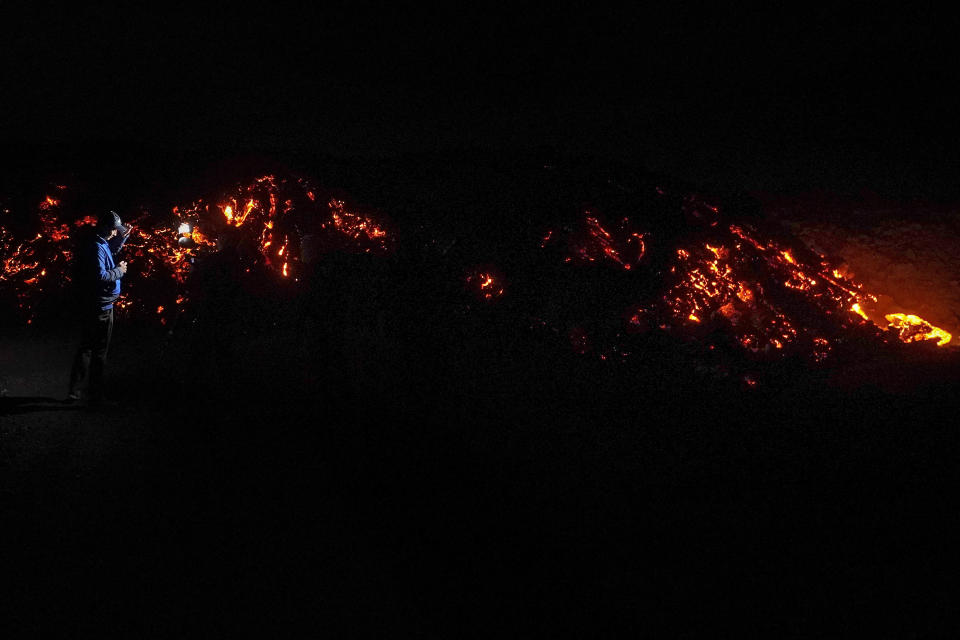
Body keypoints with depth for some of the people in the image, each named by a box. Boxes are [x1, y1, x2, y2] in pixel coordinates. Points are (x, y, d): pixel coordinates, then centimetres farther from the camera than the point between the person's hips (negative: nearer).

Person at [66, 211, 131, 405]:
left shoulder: (90, 243, 10)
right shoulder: (97, 248, -20)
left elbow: (110, 252, 31)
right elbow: (100, 276, -28)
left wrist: (123, 237, 21)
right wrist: (119, 271, -13)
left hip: (87, 306, 10)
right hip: (100, 307, -10)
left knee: (85, 348, 18)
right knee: (99, 352, 1)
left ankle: (74, 391, 20)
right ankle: (95, 395, 8)